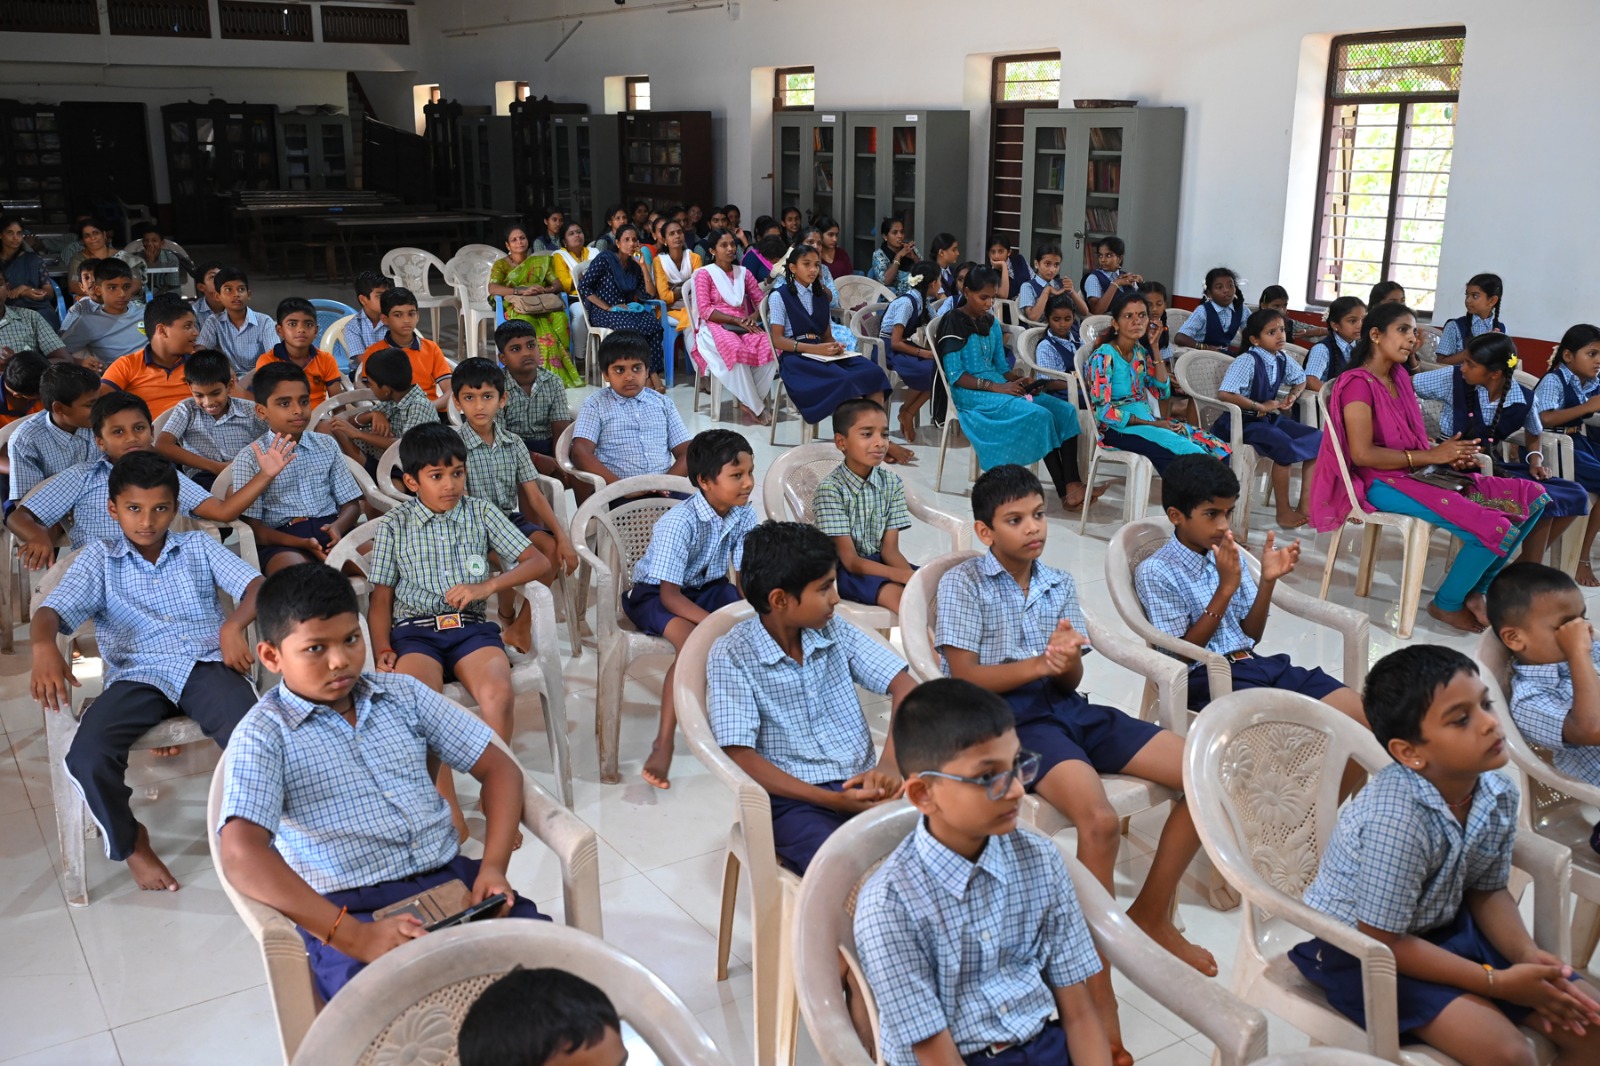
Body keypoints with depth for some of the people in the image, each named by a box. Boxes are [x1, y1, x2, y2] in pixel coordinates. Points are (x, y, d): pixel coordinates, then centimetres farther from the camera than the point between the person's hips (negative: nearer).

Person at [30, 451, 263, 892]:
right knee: (86, 758, -28)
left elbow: (254, 584, 5)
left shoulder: (199, 546, 19)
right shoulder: (98, 558, 16)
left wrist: (234, 624, -18)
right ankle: (130, 841, 4)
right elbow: (53, 609, 0)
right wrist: (43, 646, -25)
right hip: (137, 675, 1)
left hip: (206, 665, -1)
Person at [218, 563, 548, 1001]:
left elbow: (498, 767, 13)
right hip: (349, 910, -4)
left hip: (451, 878, 5)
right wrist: (355, 938, -26)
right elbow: (243, 856, -16)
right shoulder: (263, 735, -1)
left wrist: (493, 866, -5)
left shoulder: (403, 694, 12)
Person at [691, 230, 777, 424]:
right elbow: (705, 310, -6)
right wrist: (736, 319, -15)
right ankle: (756, 407, -25)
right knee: (736, 351, -38)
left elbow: (761, 301, 18)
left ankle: (751, 401, -18)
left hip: (743, 327, 4)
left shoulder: (744, 273, 19)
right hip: (714, 327, -4)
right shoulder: (704, 274, 5)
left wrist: (754, 316, -7)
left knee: (769, 348, -30)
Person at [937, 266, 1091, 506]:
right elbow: (955, 375, -13)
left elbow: (1001, 366, 18)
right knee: (1039, 415, -28)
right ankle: (1064, 491, -21)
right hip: (970, 393, -8)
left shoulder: (991, 323, 16)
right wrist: (995, 387, -21)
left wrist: (1020, 379, -5)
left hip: (999, 387, 8)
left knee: (1066, 410, -14)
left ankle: (1073, 482, -27)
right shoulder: (954, 324, -7)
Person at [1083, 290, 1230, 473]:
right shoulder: (1103, 357, -11)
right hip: (1119, 428, -7)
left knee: (1212, 446, -10)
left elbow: (1162, 392, 6)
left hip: (1146, 420, 7)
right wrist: (1151, 424, -16)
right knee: (1186, 453, -28)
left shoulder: (1141, 352, 10)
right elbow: (1102, 411, -17)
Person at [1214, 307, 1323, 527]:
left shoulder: (1282, 360, 4)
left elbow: (1301, 380, 25)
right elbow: (1224, 394, -32)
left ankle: (1305, 504, 2)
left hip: (1269, 418, 9)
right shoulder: (1247, 361, -20)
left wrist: (1293, 396, 2)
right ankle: (1284, 512, -16)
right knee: (1284, 446, -30)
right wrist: (1260, 407, -24)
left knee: (1317, 439, -2)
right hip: (1243, 422, -9)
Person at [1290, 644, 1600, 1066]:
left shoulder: (1498, 794, -10)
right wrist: (1496, 982, -20)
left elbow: (1487, 890, 6)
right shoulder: (1395, 820, -33)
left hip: (1448, 927, 8)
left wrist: (1527, 953, -12)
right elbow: (1382, 943, -25)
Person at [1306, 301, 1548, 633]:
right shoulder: (1358, 383, -12)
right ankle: (1447, 604, 2)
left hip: (1417, 473, 9)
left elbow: (1412, 440, 16)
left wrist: (1449, 454, -5)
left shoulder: (1400, 377, 15)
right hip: (1382, 484, -9)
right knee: (1495, 529, -24)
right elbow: (1362, 454, -20)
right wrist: (1431, 456, -17)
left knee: (1534, 496, 2)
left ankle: (1474, 589, 10)